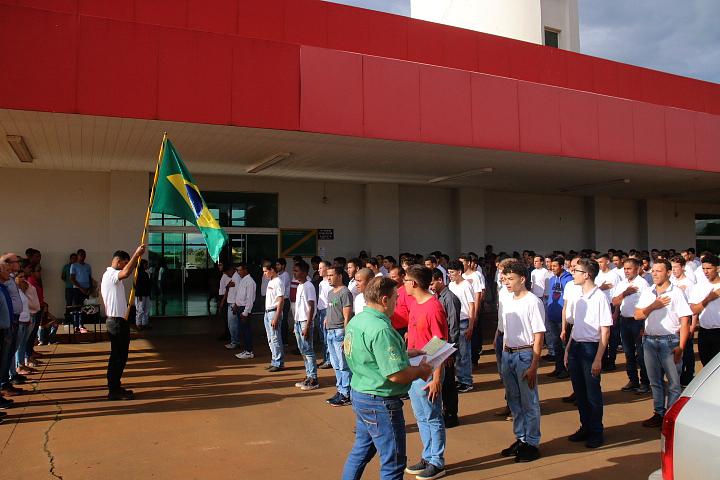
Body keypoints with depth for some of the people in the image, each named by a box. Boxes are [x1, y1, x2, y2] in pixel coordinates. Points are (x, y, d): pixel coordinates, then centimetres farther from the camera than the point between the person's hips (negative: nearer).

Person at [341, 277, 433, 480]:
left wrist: (405, 354, 13)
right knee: (393, 463, 7)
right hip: (380, 402, -9)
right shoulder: (381, 329, -26)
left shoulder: (357, 320, 4)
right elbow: (397, 375, -27)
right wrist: (421, 370, -9)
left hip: (360, 395, 9)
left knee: (361, 450, 24)